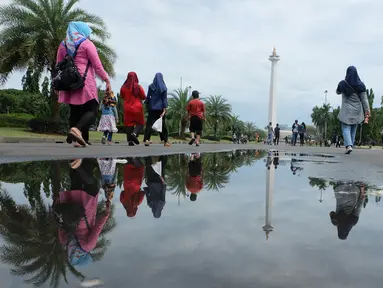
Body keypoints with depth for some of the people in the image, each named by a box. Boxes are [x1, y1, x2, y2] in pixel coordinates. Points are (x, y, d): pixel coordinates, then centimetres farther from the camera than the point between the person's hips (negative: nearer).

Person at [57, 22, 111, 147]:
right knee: (92, 110, -6)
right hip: (85, 83, -6)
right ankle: (77, 130, -32)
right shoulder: (87, 44, -1)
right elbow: (97, 66, -6)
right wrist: (107, 80, 0)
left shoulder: (63, 45, 16)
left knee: (75, 111, 10)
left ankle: (76, 139, 4)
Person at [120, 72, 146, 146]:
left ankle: (130, 141, 2)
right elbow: (143, 97, -1)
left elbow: (122, 96, 14)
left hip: (127, 108, 3)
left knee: (129, 124, 7)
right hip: (137, 108, -2)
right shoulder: (138, 87, -8)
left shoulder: (123, 87, -1)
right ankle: (134, 134, -18)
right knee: (140, 123, 8)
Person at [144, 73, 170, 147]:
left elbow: (148, 97, 1)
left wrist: (147, 105, 11)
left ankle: (146, 140, -14)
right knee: (162, 124, 8)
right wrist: (164, 109, -7)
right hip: (160, 108, 0)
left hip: (152, 107, 0)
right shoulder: (164, 87, -2)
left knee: (149, 123, 0)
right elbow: (164, 99, -5)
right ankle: (165, 141, 11)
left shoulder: (151, 86, 0)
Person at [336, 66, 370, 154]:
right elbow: (364, 100, -3)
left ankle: (348, 145, -24)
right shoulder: (361, 85, -3)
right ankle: (350, 145, 17)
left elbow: (338, 92, 17)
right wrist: (367, 112, 0)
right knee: (353, 130, 13)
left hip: (346, 111, -2)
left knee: (346, 129, -3)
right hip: (357, 111, 2)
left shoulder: (342, 84, -6)